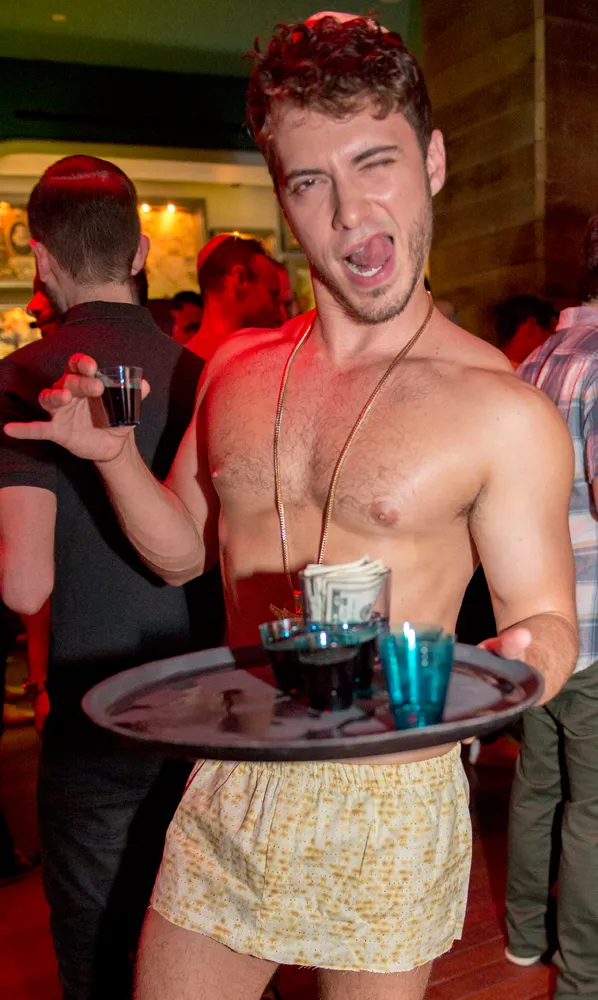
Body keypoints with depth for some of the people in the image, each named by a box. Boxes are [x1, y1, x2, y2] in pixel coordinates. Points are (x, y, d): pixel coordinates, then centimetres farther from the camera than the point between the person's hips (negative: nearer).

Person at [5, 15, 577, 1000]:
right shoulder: (236, 371, 2)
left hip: (387, 806, -3)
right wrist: (113, 454, -5)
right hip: (224, 791, 4)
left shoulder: (502, 410, -13)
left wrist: (506, 668, -29)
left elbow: (548, 620, -6)